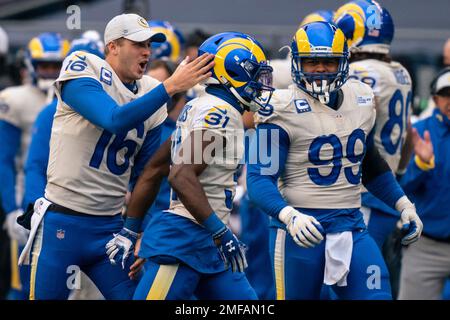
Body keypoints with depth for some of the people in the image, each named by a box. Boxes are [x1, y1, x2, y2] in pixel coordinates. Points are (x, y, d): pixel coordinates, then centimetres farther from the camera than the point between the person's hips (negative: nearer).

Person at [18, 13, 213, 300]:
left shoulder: (150, 93, 7)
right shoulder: (82, 73, -10)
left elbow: (144, 176, 11)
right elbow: (115, 120, -29)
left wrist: (137, 232, 5)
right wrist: (171, 86, -30)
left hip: (111, 227, 5)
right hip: (62, 222, -5)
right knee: (47, 295, 0)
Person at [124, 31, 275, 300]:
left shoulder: (199, 109, 15)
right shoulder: (219, 113, -14)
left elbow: (153, 171, 17)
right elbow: (182, 176, -25)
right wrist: (220, 232, -22)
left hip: (206, 243, 11)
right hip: (186, 237, -11)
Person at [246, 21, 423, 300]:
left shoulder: (363, 101, 8)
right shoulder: (284, 109, -10)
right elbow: (260, 179, -15)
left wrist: (403, 204, 17)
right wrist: (290, 216, -31)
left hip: (351, 225, 5)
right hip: (302, 226, -5)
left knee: (377, 293, -7)